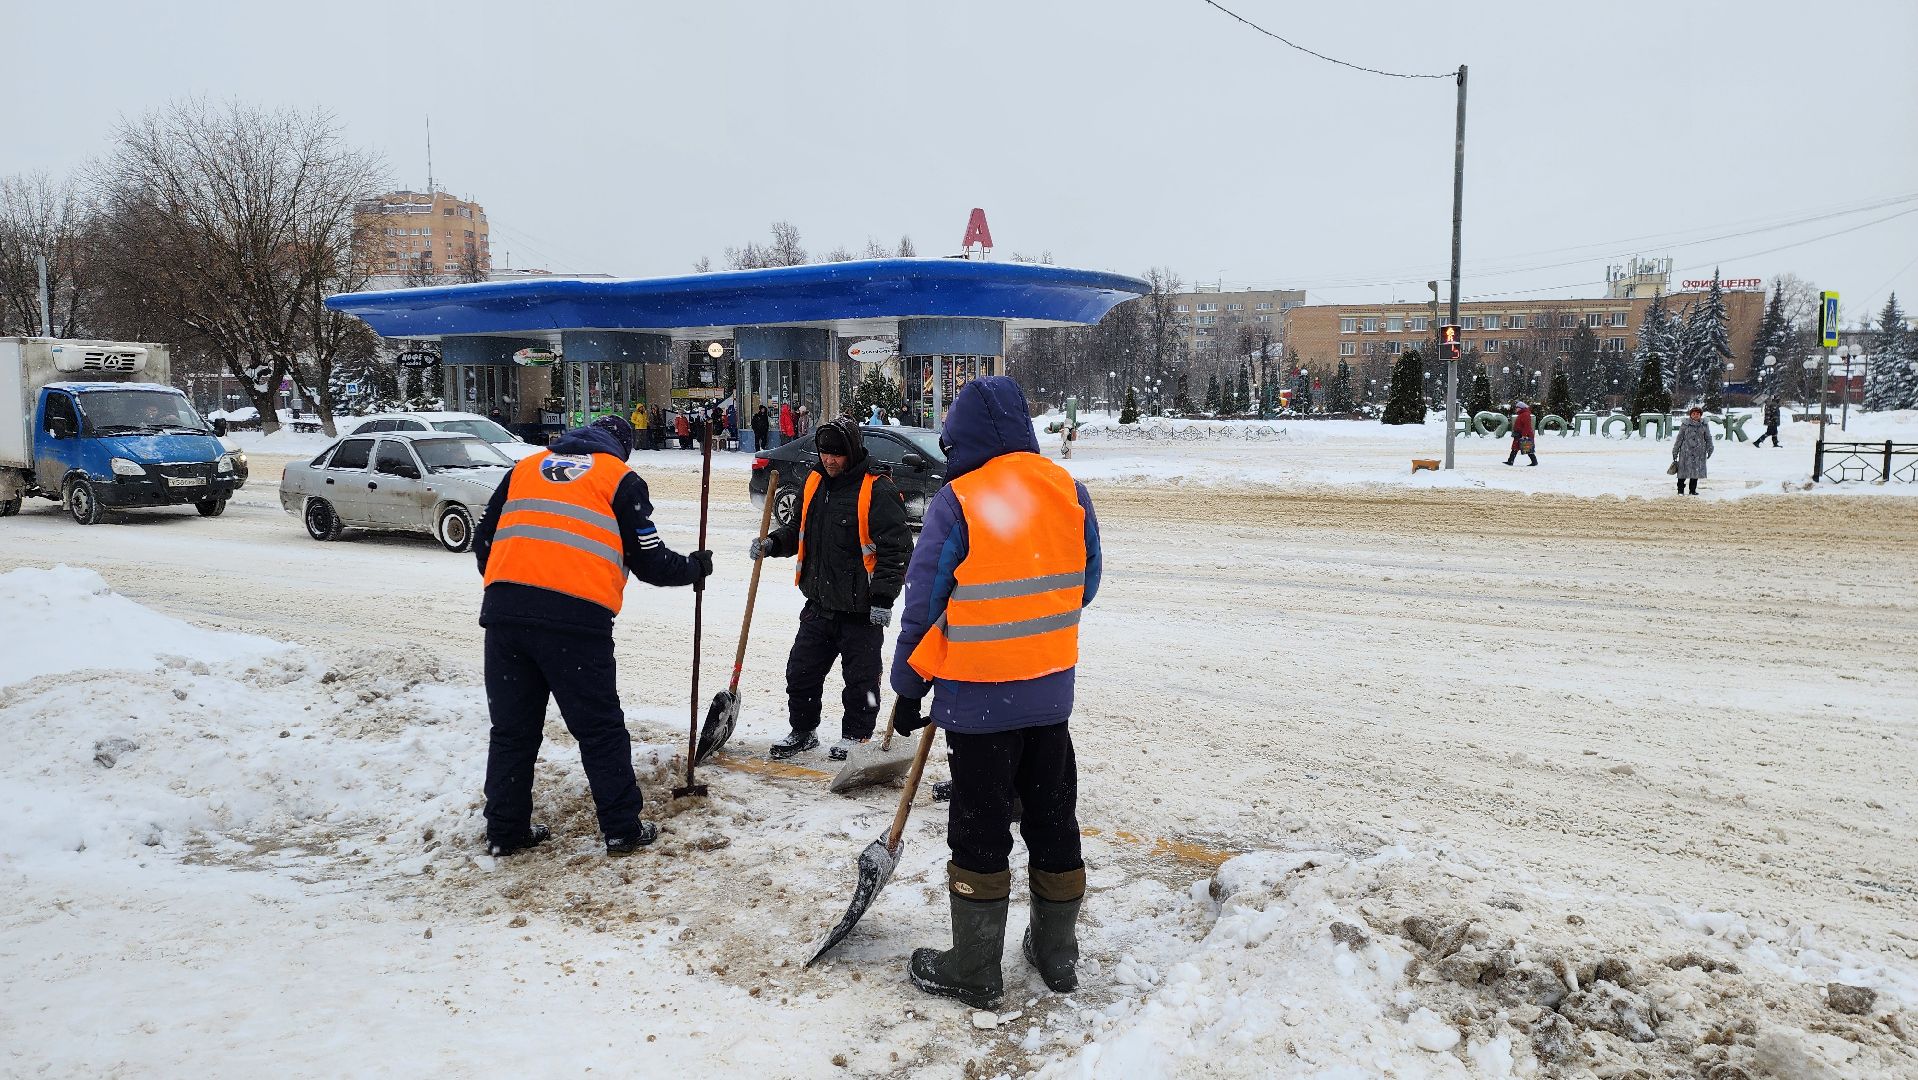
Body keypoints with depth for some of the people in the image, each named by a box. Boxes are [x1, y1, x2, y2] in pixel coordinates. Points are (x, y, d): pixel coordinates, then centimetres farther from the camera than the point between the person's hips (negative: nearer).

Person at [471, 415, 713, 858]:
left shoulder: (526, 467, 22)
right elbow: (649, 560, 8)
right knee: (601, 729, 8)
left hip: (503, 610, 4)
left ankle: (505, 830, 24)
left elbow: (484, 540, 22)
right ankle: (623, 830, 14)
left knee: (512, 728, 16)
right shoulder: (619, 478, 10)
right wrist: (694, 567, 26)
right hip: (575, 618, -4)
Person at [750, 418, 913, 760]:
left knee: (861, 677, 6)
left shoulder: (877, 491, -14)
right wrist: (773, 543, 4)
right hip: (819, 604, 7)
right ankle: (802, 731, 30)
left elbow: (896, 547, -16)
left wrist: (883, 597, -19)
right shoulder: (815, 484, 9)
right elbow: (799, 529, 23)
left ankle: (855, 736, 23)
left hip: (861, 610, -7)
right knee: (801, 670, 13)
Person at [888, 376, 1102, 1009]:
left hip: (979, 696, -5)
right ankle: (1057, 955, 31)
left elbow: (923, 605, -10)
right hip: (1051, 693, 5)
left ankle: (974, 972, 18)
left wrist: (908, 689, 1)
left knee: (980, 832, 7)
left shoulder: (957, 503, -14)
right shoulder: (1069, 492, 1)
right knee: (1054, 821, 17)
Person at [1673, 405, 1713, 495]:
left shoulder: (1704, 425, 6)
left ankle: (1693, 490, 17)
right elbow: (1679, 438, 3)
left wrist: (1709, 449, 1)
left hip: (1699, 453, 2)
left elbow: (1708, 438, 12)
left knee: (1696, 470, 6)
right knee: (1683, 470, -1)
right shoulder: (1685, 425, 0)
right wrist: (1675, 451, 3)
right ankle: (1680, 490, 10)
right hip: (1686, 451, -2)